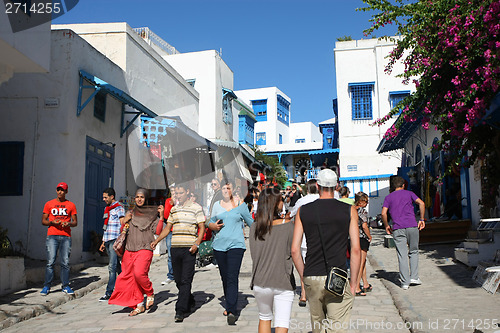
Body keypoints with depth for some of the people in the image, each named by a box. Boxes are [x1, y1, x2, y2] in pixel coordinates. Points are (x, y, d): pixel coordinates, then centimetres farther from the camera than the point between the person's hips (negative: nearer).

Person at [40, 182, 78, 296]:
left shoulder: (71, 205, 11)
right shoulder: (49, 204, 11)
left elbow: (75, 222, 13)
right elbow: (43, 221, 11)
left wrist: (69, 223, -9)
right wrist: (52, 222, -9)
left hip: (66, 236, 1)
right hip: (52, 236, 0)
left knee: (65, 262, -1)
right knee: (50, 262, -6)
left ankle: (65, 286, 6)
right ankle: (47, 286, 2)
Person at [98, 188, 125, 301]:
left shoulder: (119, 208, -4)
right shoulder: (107, 209, 20)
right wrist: (103, 242, 21)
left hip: (115, 240, -8)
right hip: (108, 240, 8)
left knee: (112, 267, -10)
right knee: (117, 266, 12)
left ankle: (109, 292, -9)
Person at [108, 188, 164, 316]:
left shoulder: (152, 214, 5)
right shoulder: (130, 213, 16)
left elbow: (157, 231, -5)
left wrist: (161, 216, -13)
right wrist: (124, 222, 1)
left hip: (144, 249, -5)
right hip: (130, 249, 5)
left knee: (139, 273, -24)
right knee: (130, 277, 2)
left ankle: (150, 294, 2)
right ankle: (139, 305, 14)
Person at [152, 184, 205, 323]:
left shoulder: (196, 207, 0)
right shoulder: (174, 209, 17)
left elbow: (202, 228, -3)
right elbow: (168, 228, 21)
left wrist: (196, 244, -16)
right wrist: (156, 241, 9)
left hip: (189, 249, -6)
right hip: (175, 248, 6)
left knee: (186, 280, -9)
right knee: (178, 280, 11)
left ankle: (180, 311, -8)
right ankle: (190, 302, 32)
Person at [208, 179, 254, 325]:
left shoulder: (240, 205, 4)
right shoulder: (217, 205, 11)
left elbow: (251, 222, 14)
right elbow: (210, 222, 18)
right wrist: (214, 226, -3)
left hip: (236, 245, -3)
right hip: (219, 246, 4)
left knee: (232, 278, -12)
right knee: (224, 278, 10)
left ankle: (231, 311, -16)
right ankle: (229, 305, 27)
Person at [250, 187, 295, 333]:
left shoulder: (254, 227, -3)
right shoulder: (288, 225, -10)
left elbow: (254, 254, 3)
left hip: (260, 282, 3)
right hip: (283, 282, -3)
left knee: (264, 318, 23)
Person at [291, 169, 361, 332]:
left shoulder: (303, 210, 4)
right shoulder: (349, 210, 0)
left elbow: (294, 250, 2)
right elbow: (356, 249, -3)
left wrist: (304, 277, 13)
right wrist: (353, 282, 4)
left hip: (312, 278, 2)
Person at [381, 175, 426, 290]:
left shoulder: (388, 197, 11)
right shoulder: (409, 193, 11)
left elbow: (383, 213, -2)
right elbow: (421, 203, -5)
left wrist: (386, 226, 10)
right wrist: (421, 219, 1)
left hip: (397, 229, 0)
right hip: (412, 226, 0)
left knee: (402, 256, 2)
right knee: (413, 252, 16)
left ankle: (405, 282, 2)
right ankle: (414, 277, 10)